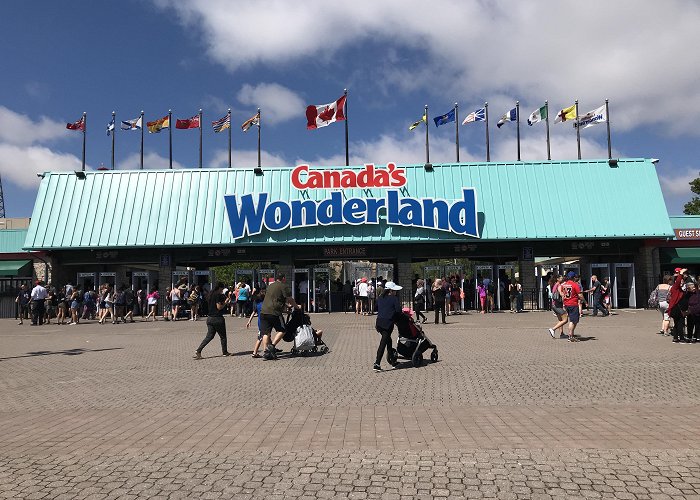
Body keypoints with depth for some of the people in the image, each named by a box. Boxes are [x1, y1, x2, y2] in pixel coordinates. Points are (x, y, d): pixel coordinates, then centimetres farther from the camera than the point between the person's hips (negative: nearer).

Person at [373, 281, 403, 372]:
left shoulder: (380, 299, 15)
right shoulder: (394, 298, -4)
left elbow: (376, 309, 20)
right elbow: (398, 311, -12)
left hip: (379, 322, 7)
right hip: (388, 323, -7)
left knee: (388, 340, 22)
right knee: (383, 343, -6)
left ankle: (392, 360, 31)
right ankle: (377, 364, -12)